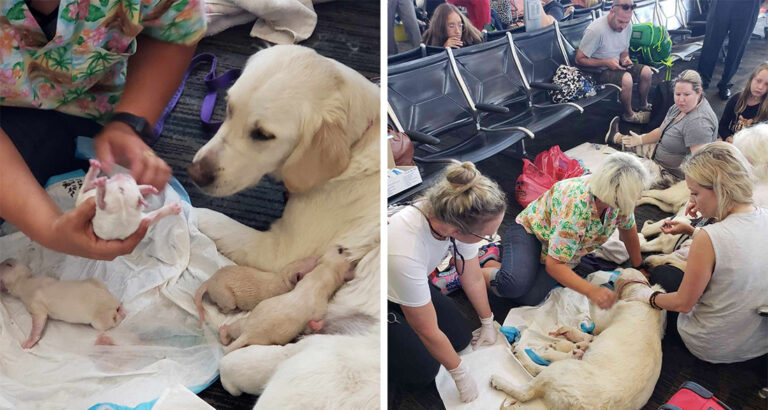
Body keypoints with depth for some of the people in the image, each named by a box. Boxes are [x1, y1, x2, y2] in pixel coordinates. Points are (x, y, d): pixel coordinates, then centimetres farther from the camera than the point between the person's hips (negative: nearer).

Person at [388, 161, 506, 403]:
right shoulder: (405, 255, -44)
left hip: (413, 282, 6)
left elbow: (473, 279, -5)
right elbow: (428, 331, -27)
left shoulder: (455, 217, -25)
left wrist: (488, 324, 9)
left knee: (461, 338, 6)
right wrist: (461, 375, -14)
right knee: (423, 371, -7)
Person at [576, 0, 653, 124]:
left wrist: (625, 58, -10)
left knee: (646, 71, -7)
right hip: (600, 71, -7)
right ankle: (629, 114, -9)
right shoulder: (595, 30, -27)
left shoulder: (627, 26, -3)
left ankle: (644, 105, 17)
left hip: (617, 66, 8)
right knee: (626, 78, -31)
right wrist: (606, 62, -26)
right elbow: (579, 59, -22)